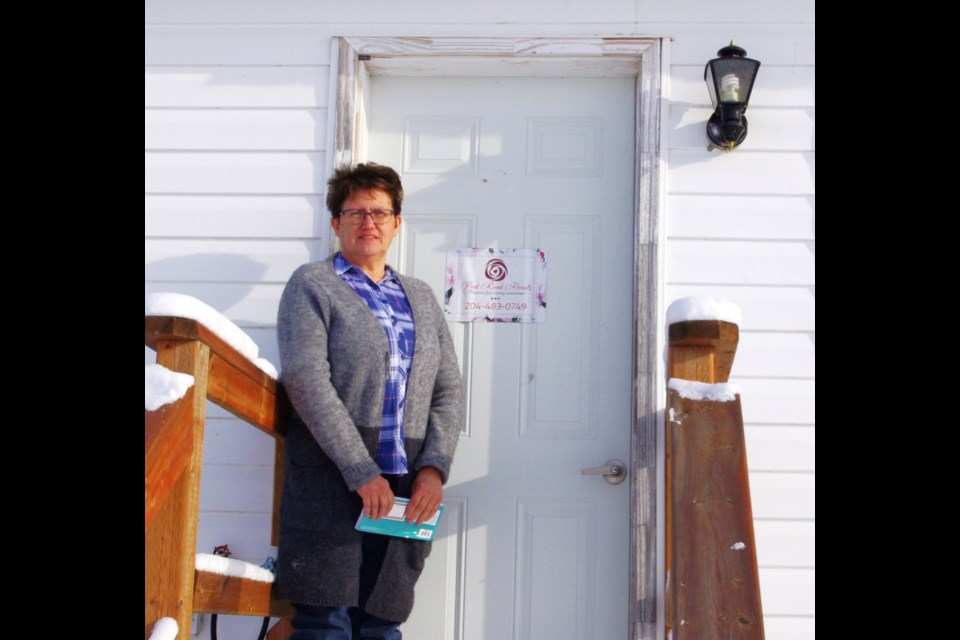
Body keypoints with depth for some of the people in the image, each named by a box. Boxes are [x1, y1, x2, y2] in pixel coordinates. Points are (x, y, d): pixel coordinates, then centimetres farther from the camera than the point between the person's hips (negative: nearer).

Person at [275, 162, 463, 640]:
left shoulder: (420, 297, 19)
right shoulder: (312, 285, 4)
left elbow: (449, 389, 14)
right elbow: (305, 379, -8)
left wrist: (435, 467, -3)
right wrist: (362, 473, -14)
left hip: (406, 492, 4)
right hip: (331, 485, -4)